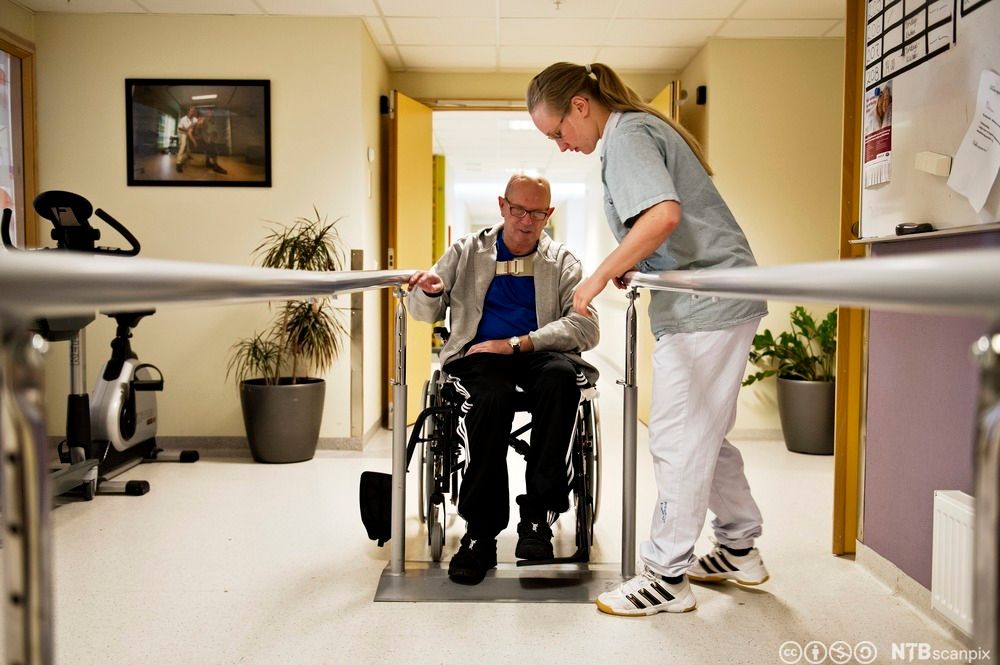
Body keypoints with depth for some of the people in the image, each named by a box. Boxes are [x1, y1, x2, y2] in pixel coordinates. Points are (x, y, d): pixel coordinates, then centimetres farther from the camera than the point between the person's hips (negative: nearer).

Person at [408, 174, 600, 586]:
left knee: (561, 374, -36)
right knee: (490, 395, -36)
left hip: (541, 355, 0)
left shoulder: (563, 262, 12)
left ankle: (537, 514, -26)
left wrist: (517, 343, -15)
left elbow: (587, 327, -3)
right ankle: (481, 533, -24)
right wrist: (428, 291, -9)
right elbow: (426, 313, 18)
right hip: (480, 355, 0)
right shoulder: (467, 251, 17)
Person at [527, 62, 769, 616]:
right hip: (718, 300, 10)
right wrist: (627, 267, 11)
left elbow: (664, 215, -28)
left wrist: (599, 277, -22)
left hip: (704, 304, -10)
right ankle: (739, 550, 30)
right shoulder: (640, 127, 19)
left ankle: (666, 576, 6)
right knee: (703, 434, 18)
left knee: (677, 438, -4)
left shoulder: (627, 136, -11)